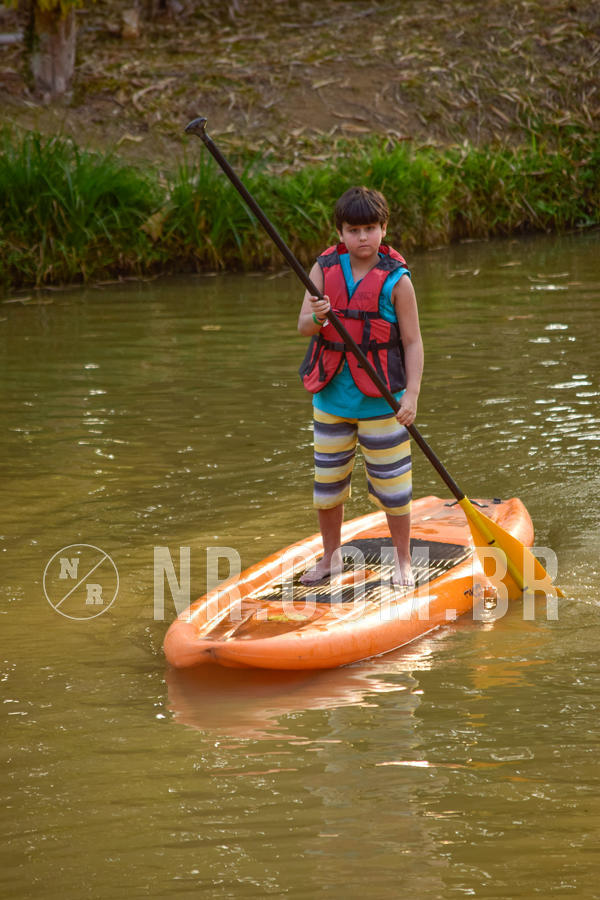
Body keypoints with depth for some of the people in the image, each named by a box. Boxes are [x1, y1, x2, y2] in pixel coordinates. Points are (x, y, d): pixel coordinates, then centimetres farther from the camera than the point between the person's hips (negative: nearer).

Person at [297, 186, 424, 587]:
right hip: (331, 397, 4)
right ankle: (331, 556, 30)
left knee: (391, 485, 4)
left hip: (381, 402, -4)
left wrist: (411, 395, -17)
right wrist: (317, 318, -28)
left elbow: (413, 342, -9)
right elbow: (303, 326, -4)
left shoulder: (396, 280, -10)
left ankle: (403, 561, 19)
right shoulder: (325, 269, 0)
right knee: (328, 482, 13)